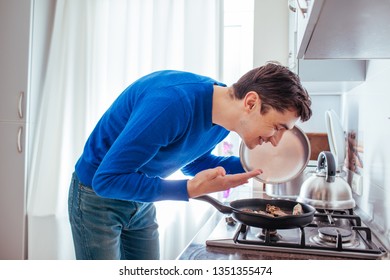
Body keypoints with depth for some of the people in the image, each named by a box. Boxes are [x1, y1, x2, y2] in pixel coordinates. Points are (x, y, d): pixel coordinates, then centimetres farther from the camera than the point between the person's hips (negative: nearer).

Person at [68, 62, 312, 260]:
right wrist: (189, 189, -36)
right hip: (98, 193, -6)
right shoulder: (172, 102, -35)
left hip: (142, 202, 7)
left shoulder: (226, 117, -10)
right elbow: (107, 179, -29)